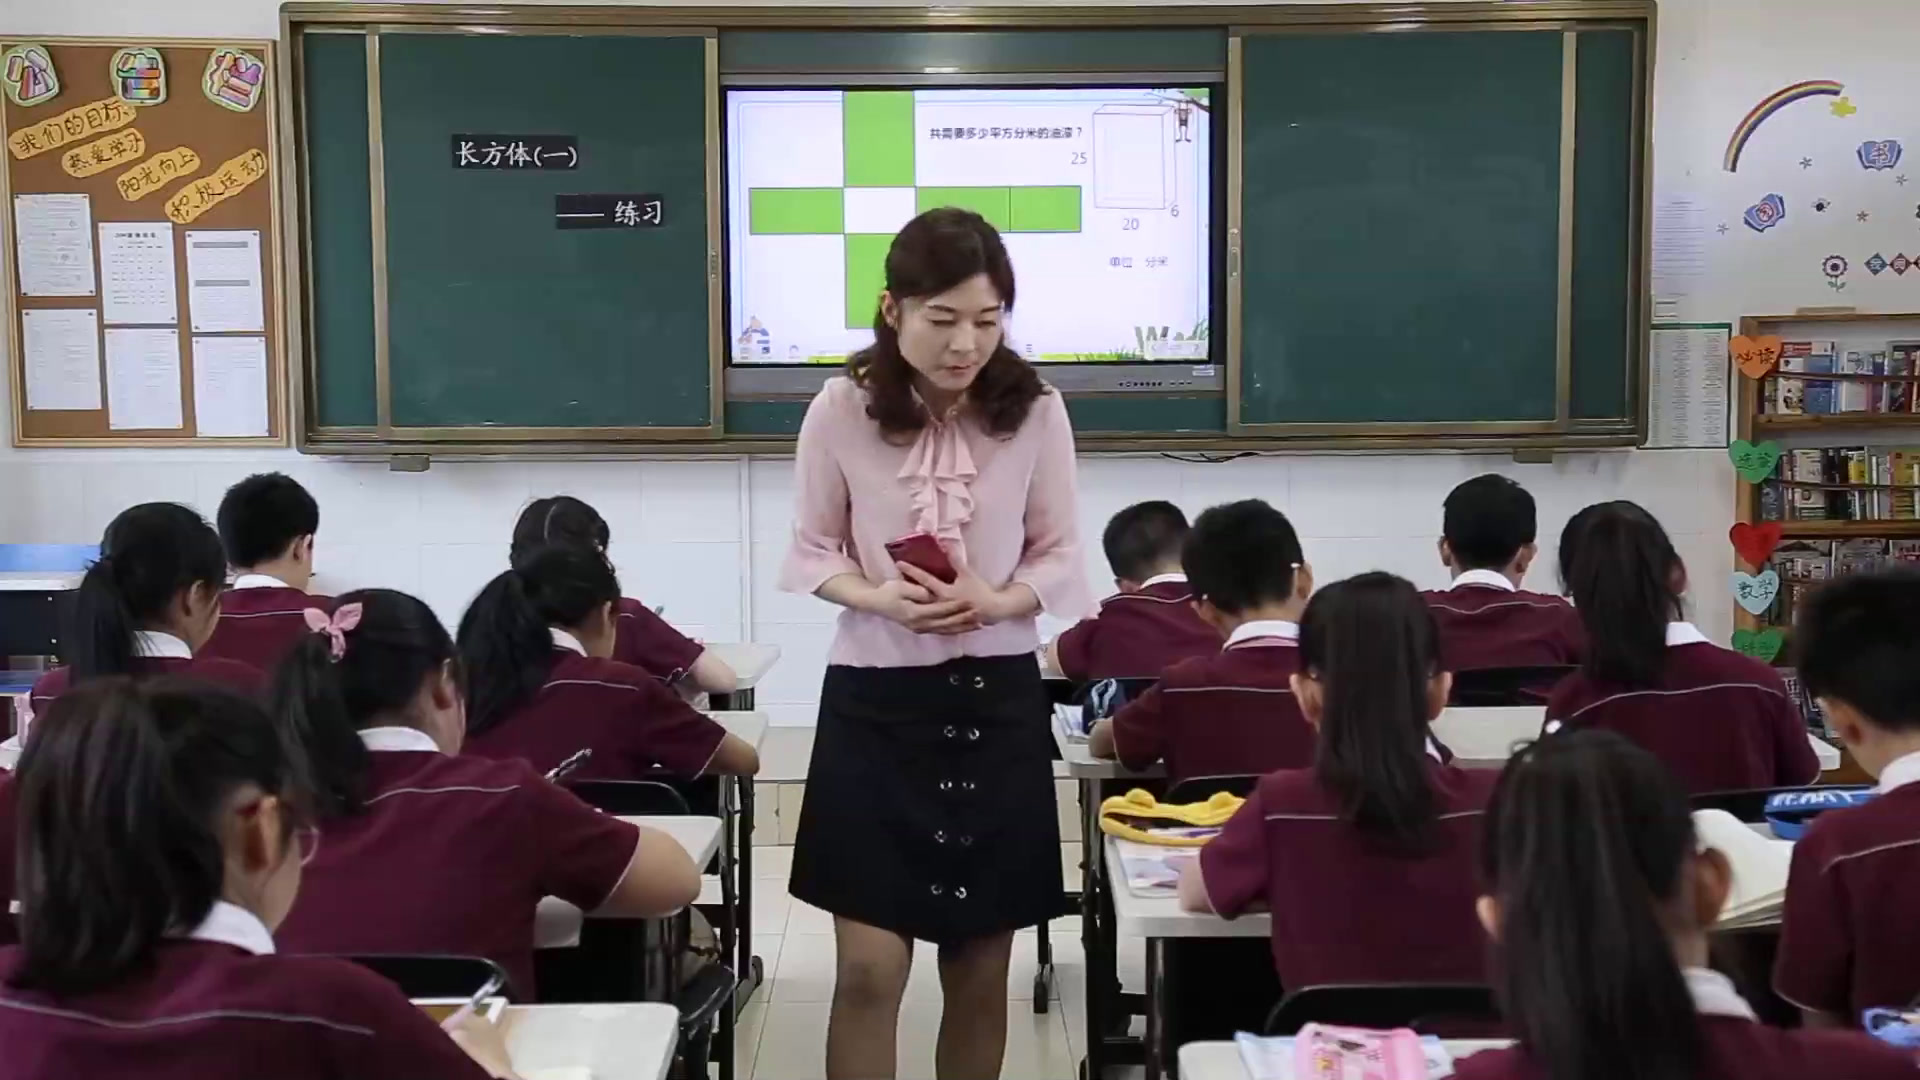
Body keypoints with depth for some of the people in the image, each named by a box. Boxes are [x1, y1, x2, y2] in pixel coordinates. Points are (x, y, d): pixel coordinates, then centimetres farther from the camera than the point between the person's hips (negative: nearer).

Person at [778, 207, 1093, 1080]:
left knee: (981, 972, 11)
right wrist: (877, 597, -18)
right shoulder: (841, 410, -8)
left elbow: (1059, 557, 2)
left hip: (997, 697, 2)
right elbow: (811, 552, 1)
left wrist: (994, 601, -19)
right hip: (875, 697, -1)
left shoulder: (1036, 412, -5)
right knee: (869, 971, -2)